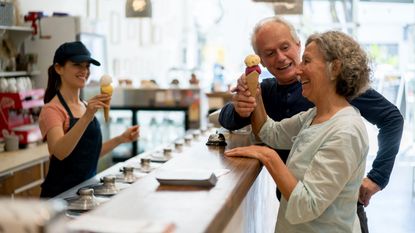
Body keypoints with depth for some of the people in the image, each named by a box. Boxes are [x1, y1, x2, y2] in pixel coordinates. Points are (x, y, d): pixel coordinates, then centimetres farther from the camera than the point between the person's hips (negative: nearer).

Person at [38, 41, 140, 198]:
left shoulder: (85, 106, 11)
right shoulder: (52, 109, -13)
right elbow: (59, 152, -29)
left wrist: (121, 139, 5)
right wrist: (86, 117, -39)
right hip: (60, 195, -7)